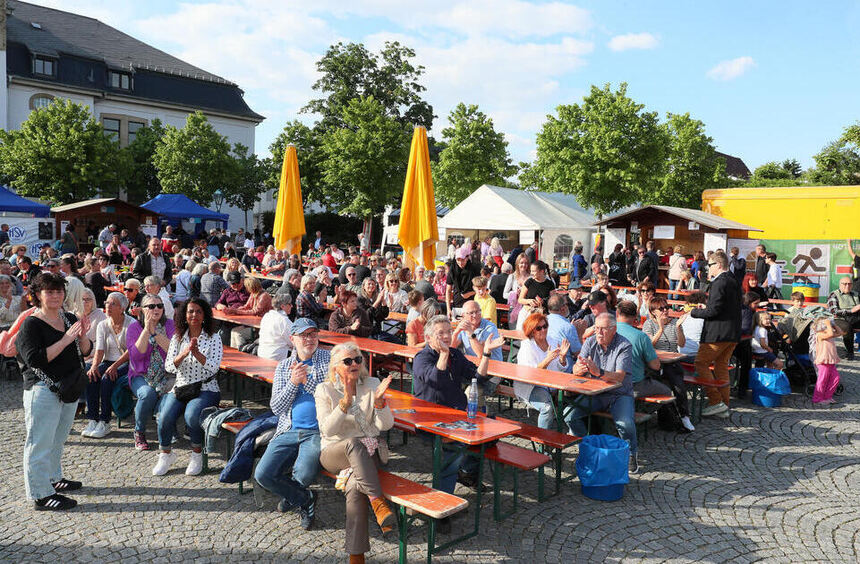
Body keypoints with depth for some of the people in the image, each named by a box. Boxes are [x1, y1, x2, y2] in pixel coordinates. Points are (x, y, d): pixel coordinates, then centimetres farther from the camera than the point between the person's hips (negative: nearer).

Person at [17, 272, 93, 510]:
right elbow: (34, 359, -22)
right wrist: (65, 340, -26)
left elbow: (86, 351, 9)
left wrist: (82, 337, -12)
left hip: (70, 390, 7)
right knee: (40, 442, -2)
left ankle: (53, 478, 36)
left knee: (58, 439, 21)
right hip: (43, 391, -7)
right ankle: (41, 495, 5)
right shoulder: (31, 324, -12)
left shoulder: (69, 319, 8)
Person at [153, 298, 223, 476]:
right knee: (165, 416, -22)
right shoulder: (178, 338, 11)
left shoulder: (213, 338, 1)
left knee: (191, 414, -32)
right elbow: (169, 367, 2)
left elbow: (214, 367, -9)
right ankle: (166, 454, 4)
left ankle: (197, 453, -7)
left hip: (206, 389, -3)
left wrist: (196, 353, -21)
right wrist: (184, 353, -15)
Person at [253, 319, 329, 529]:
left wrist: (306, 380, -13)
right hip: (289, 431, 4)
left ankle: (290, 490, 13)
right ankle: (305, 500, 11)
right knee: (262, 474, -14)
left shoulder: (330, 360, 3)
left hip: (318, 432, -3)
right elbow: (276, 407, 4)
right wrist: (293, 383, -11)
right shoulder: (284, 366, 12)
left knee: (305, 475, -27)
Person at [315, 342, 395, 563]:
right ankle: (379, 503, -38)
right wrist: (345, 402, -23)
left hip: (369, 452, 1)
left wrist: (378, 400, -18)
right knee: (354, 443, -37)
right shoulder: (324, 390, 3)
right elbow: (328, 430, -10)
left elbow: (386, 425, 1)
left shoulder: (372, 384, 7)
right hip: (334, 452, -1)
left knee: (355, 485, -31)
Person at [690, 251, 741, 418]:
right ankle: (724, 406, 19)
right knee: (721, 366, 15)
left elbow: (714, 311, -20)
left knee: (701, 363, 0)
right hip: (733, 333, 10)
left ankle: (716, 401, -4)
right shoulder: (733, 281, 15)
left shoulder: (719, 283, -16)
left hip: (718, 333, -10)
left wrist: (695, 312, -5)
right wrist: (706, 307, 16)